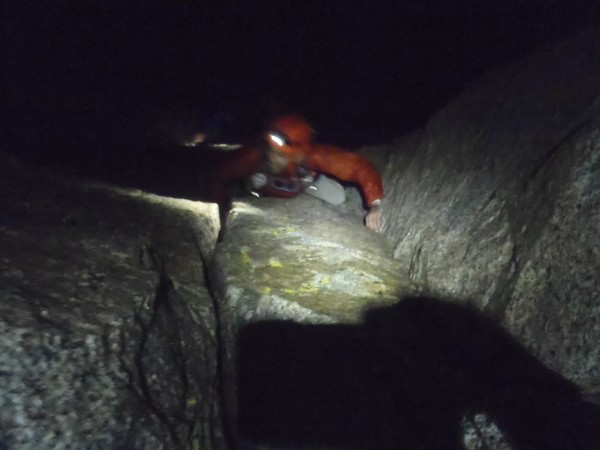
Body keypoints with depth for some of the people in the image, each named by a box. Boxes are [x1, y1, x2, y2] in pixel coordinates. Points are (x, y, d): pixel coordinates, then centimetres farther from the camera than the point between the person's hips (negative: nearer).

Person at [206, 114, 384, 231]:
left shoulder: (314, 155, -47)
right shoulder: (253, 155, -48)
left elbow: (359, 165, -44)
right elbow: (218, 175, -31)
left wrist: (375, 204, -55)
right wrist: (225, 213, -36)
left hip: (304, 179, 0)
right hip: (267, 186, 0)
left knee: (337, 198, -7)